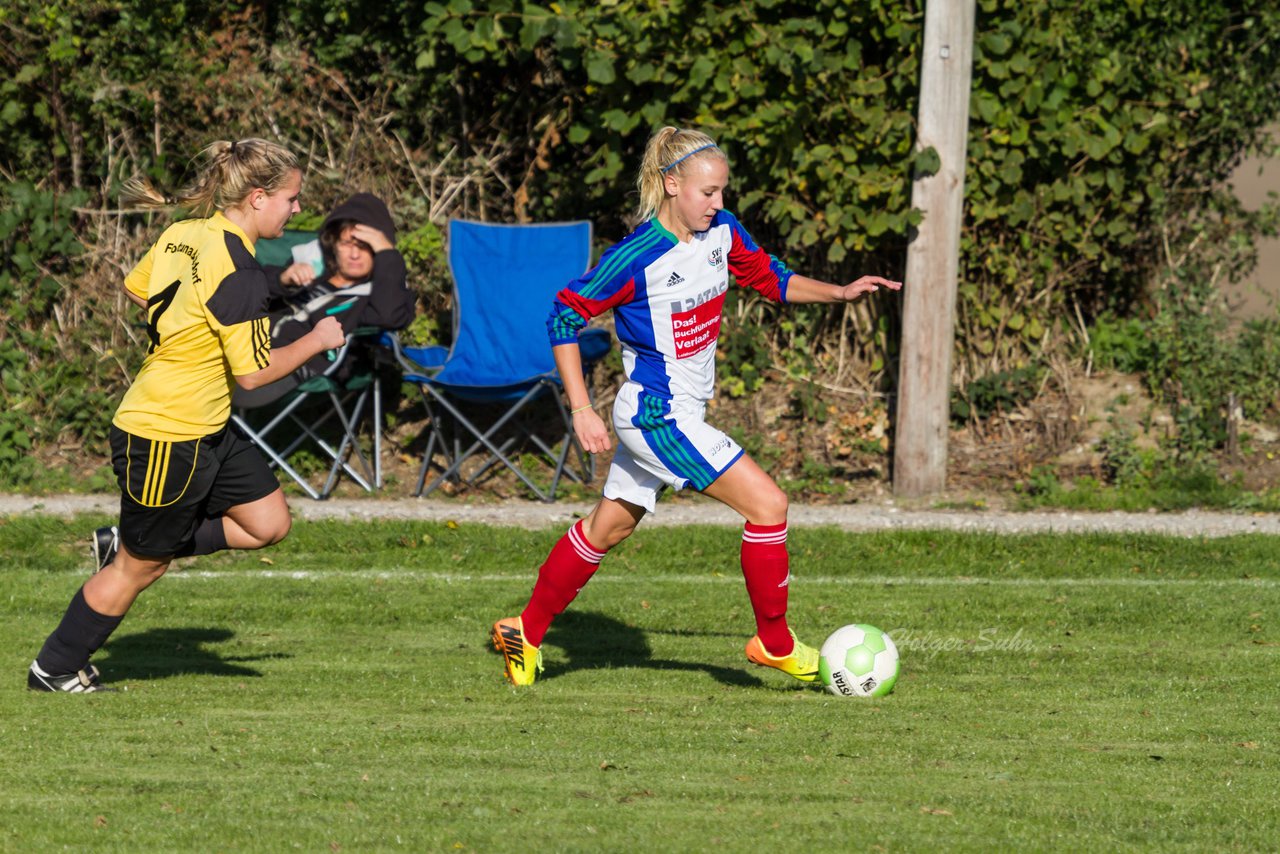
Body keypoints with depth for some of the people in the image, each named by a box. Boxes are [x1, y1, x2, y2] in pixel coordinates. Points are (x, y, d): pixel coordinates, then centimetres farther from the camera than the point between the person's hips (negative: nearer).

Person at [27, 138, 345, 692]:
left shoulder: (183, 236, 1)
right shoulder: (237, 271, -24)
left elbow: (134, 288, 18)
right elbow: (252, 373, -21)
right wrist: (316, 341, -8)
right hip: (164, 443, -9)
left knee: (269, 523, 12)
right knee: (139, 569, 5)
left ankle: (127, 541, 20)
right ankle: (54, 671, 21)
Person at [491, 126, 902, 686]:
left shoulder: (721, 232, 0)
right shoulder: (638, 256, -21)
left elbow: (770, 279, 16)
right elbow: (565, 316, -15)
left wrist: (840, 293, 0)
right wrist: (582, 411, -18)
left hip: (673, 416, 9)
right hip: (657, 417, -9)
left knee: (610, 526, 19)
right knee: (767, 503, -12)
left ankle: (526, 634, 31)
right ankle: (773, 642, 2)